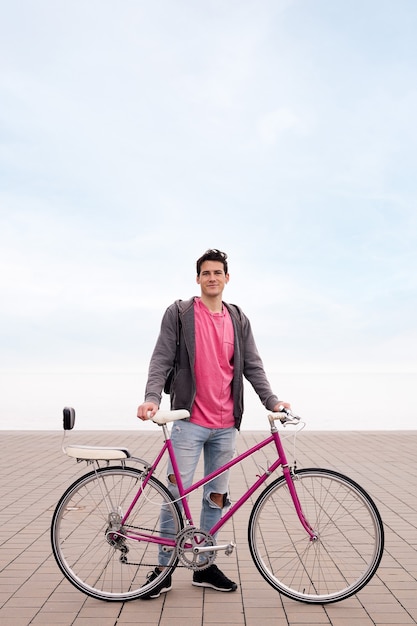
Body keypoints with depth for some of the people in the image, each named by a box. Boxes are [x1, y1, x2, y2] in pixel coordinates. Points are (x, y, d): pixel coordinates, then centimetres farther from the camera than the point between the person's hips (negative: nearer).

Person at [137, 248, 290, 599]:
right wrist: (152, 397, -20)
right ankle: (164, 569, 16)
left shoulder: (239, 320, 11)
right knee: (176, 493, -1)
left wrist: (272, 401, -2)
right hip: (190, 420, -4)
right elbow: (162, 359, -5)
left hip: (226, 425, 4)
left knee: (217, 497, 12)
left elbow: (252, 366, 9)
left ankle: (205, 566, 27)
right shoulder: (179, 313, 0)